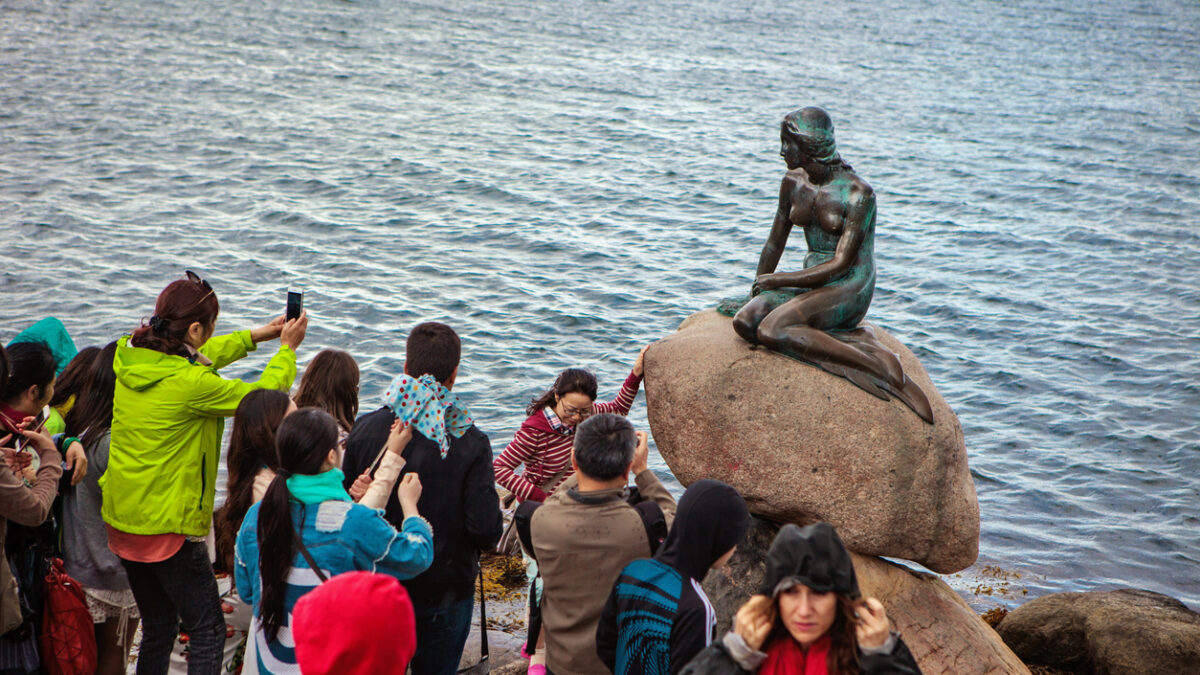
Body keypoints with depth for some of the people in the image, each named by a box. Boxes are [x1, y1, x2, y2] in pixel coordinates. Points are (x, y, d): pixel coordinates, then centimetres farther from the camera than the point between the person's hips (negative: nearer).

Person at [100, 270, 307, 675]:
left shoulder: (129, 357, 0)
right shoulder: (191, 383, -22)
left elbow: (196, 358, 18)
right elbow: (262, 396, -9)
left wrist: (255, 336, 22)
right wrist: (287, 349, 7)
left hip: (121, 519, 8)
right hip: (168, 527, -8)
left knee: (157, 628, 20)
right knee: (207, 631, 3)